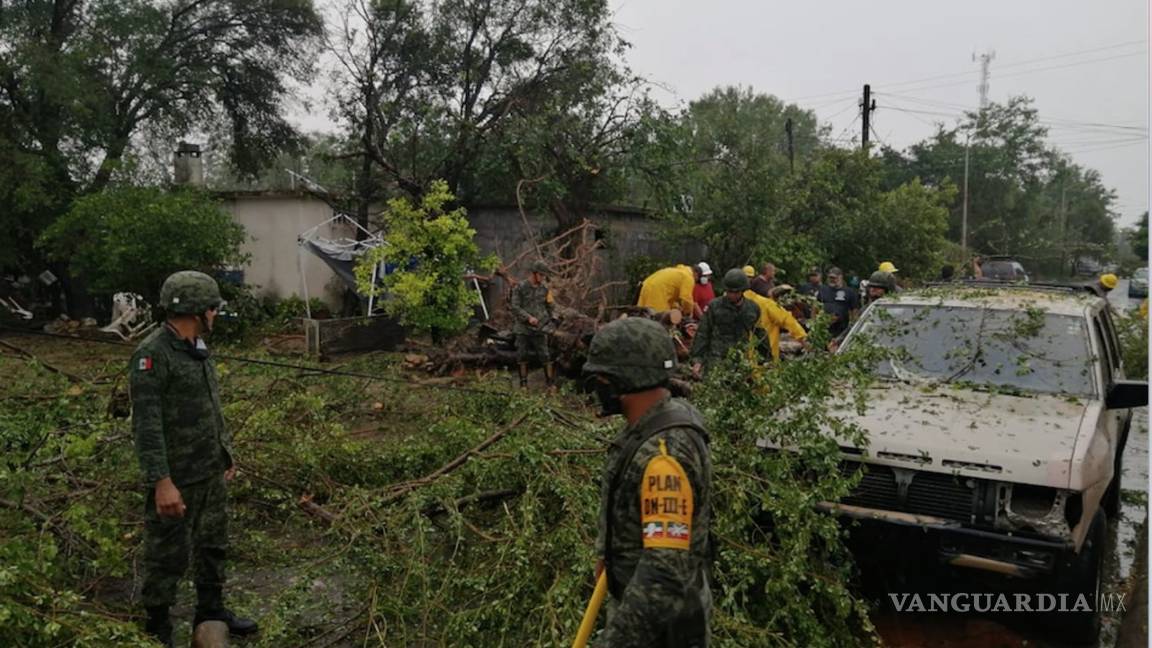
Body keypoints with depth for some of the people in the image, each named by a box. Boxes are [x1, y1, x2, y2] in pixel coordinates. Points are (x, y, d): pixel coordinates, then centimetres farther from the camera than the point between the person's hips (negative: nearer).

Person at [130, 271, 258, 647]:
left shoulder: (197, 348, 8)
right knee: (168, 556, 6)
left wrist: (226, 453, 21)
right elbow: (146, 424, -24)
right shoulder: (153, 355, -20)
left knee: (213, 545, 19)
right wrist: (161, 482, -28)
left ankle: (211, 612, 36)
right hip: (177, 478, -9)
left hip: (212, 472, 9)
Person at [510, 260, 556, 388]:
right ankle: (523, 383, 14)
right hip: (523, 328, -1)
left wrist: (552, 318, -4)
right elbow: (515, 307, -8)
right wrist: (528, 317, -19)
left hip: (540, 328, 1)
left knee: (545, 356, -3)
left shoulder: (545, 288, 5)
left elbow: (551, 306, 12)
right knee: (522, 356, 5)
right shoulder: (520, 287, -3)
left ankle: (551, 382, 2)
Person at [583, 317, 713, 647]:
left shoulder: (664, 453, -32)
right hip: (649, 600, 9)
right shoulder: (666, 418, -1)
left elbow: (665, 568, -33)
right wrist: (611, 553, 23)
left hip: (661, 619, -9)